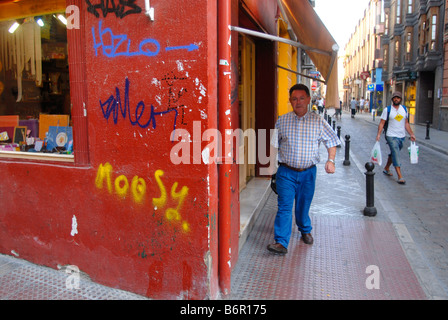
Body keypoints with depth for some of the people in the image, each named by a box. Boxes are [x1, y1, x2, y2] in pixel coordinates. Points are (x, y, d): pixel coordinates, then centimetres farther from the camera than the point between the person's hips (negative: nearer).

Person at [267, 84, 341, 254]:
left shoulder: (318, 121, 0)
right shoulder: (282, 121, 1)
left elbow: (332, 141, 9)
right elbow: (274, 144, 8)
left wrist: (330, 160, -4)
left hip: (308, 172, 1)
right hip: (286, 172, -1)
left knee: (304, 205, 14)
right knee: (284, 206, -8)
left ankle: (305, 230, 41)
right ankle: (281, 242, -6)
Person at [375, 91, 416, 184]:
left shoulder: (404, 109, 9)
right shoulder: (387, 110, -4)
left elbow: (406, 123, 15)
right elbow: (382, 123, -6)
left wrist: (411, 134, 10)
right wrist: (379, 134, -18)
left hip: (402, 136, 5)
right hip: (391, 136, -5)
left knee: (393, 154, 16)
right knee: (396, 155, -12)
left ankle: (386, 169, 36)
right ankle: (400, 177, -13)